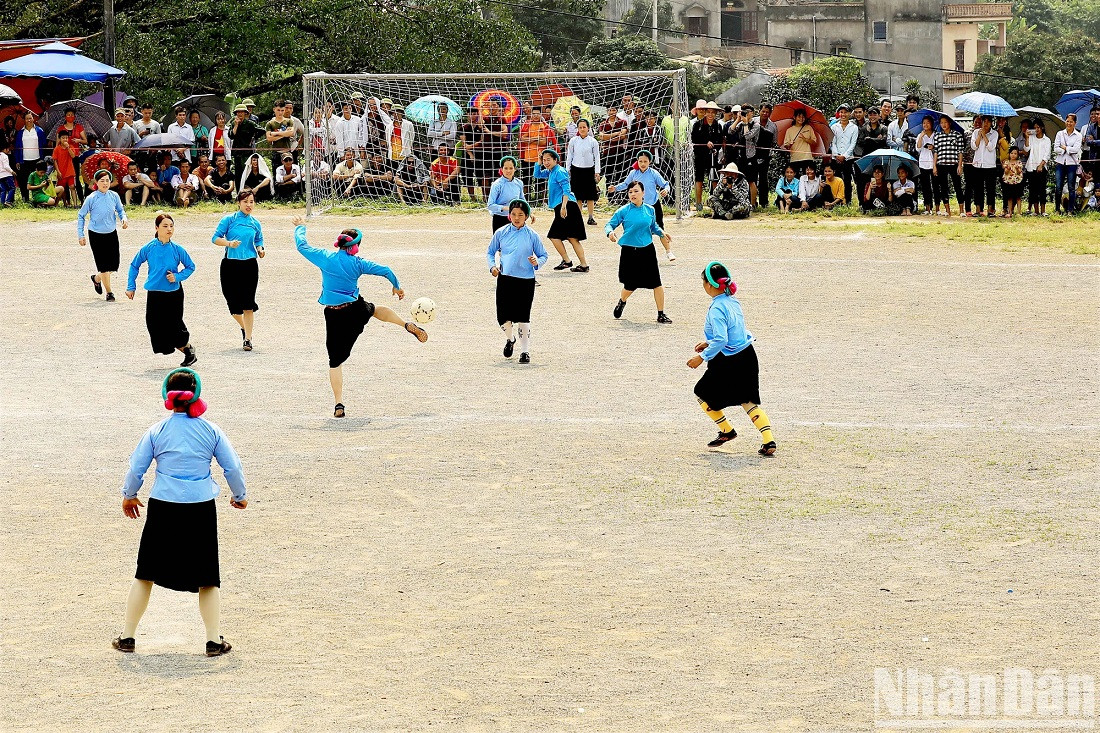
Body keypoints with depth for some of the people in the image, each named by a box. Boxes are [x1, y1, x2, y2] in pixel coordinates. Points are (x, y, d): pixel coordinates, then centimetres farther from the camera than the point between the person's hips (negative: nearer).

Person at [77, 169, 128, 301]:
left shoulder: (114, 196, -3)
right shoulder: (91, 198, -12)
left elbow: (120, 210, 13)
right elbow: (81, 216, -2)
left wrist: (124, 219, -9)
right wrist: (81, 235, -4)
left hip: (111, 233, 4)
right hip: (96, 235, -4)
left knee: (113, 264, 6)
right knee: (104, 264, -3)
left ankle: (97, 278, 37)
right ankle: (109, 292, 11)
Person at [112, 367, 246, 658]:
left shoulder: (156, 432, -2)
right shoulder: (210, 431, -1)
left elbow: (136, 468, 3)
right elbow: (232, 467, 3)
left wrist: (129, 496, 22)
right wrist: (240, 495, 22)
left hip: (163, 508, 0)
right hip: (201, 510, 0)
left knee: (146, 575, 12)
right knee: (207, 578, 11)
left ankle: (127, 636, 16)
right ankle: (214, 640, 9)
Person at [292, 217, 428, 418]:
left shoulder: (325, 258, -6)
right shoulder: (357, 263, -5)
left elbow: (301, 245, 7)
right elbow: (385, 271, -4)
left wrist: (300, 227, 26)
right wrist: (397, 287, 14)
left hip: (334, 316, -1)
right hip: (357, 311, 1)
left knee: (335, 361, 4)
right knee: (376, 309, 38)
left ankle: (339, 405, -3)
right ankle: (410, 326, 35)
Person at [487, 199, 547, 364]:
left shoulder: (532, 235, 1)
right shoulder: (501, 233, 5)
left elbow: (543, 255, 8)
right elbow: (490, 252, 16)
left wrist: (537, 262, -13)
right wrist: (492, 266, -2)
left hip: (526, 281, -2)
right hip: (505, 279, 2)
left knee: (523, 318, -5)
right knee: (503, 317, 1)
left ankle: (525, 350, 6)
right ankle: (509, 339, 32)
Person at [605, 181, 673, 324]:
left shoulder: (650, 210, 4)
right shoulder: (623, 211, -6)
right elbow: (609, 225, -2)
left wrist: (662, 233, 2)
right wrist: (610, 232, -24)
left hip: (647, 250, 2)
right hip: (629, 252, -2)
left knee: (656, 284, -4)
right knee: (630, 285, 7)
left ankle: (661, 314, 6)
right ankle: (622, 302, 42)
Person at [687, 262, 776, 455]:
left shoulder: (716, 309, -19)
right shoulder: (733, 302, 8)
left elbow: (721, 340, -27)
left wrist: (703, 357, -17)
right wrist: (709, 343, 24)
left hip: (729, 363, -8)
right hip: (748, 357, 8)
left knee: (703, 395, 16)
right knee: (749, 402, 12)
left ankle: (727, 431, 24)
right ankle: (769, 441, -1)